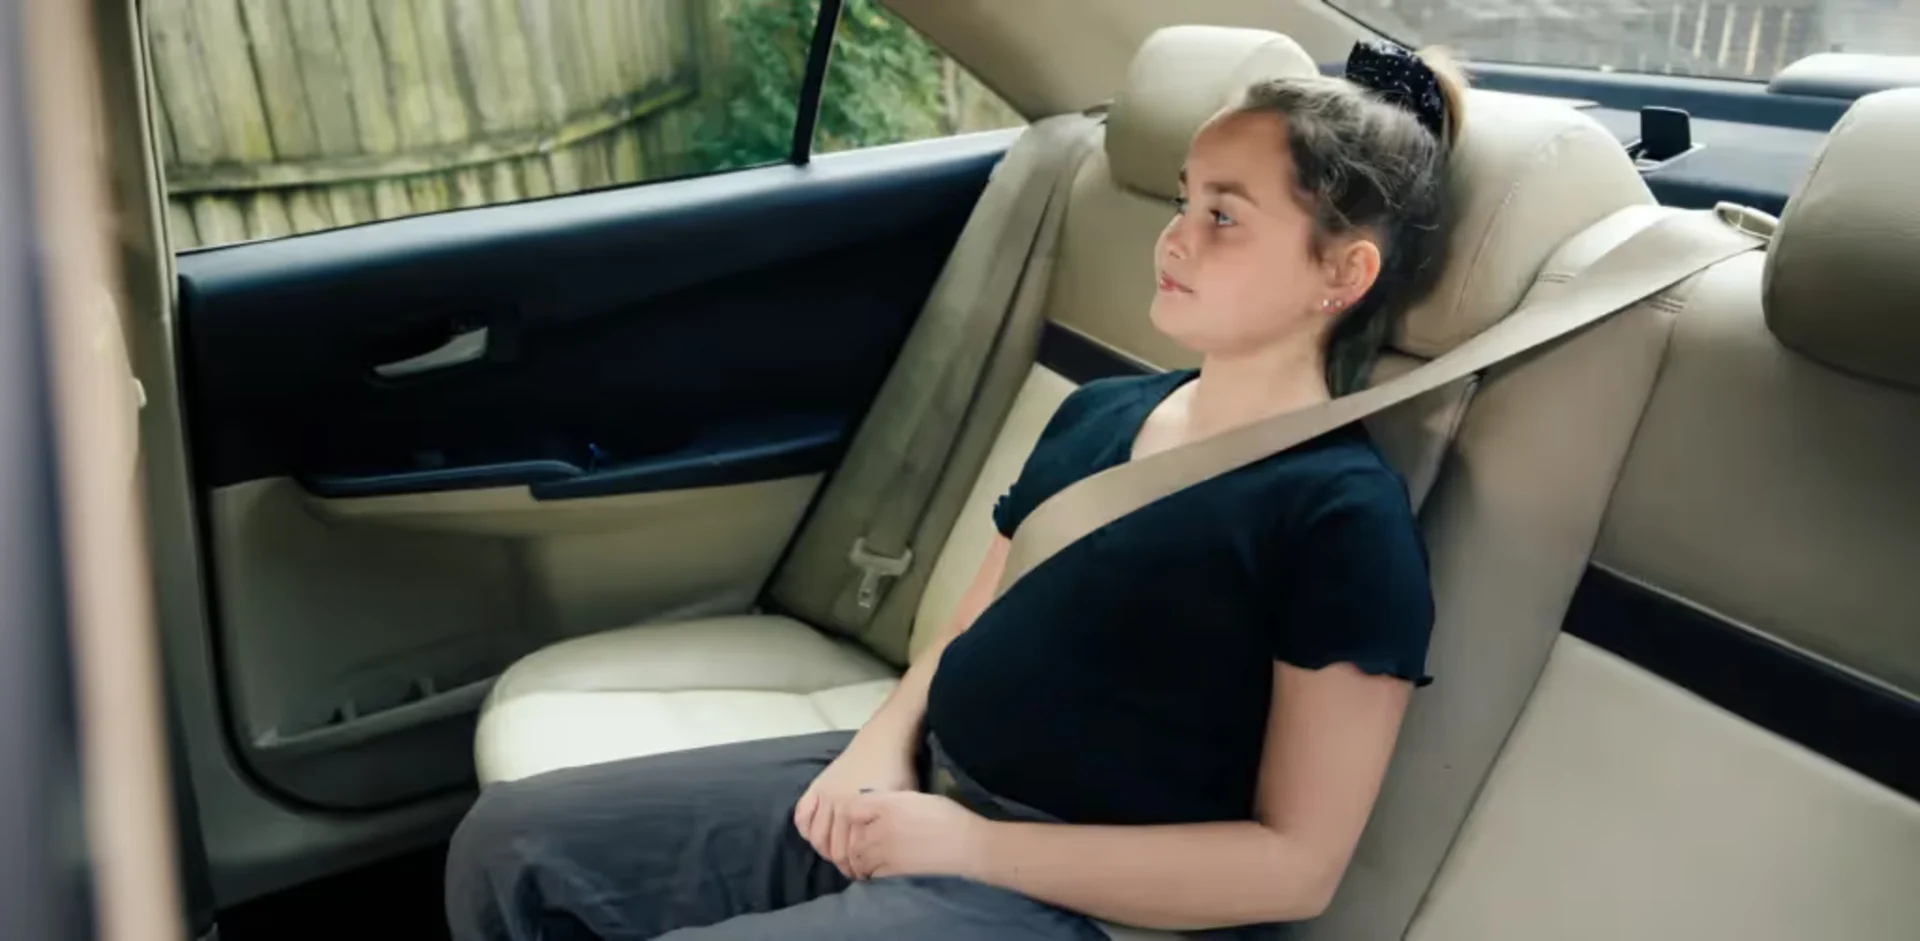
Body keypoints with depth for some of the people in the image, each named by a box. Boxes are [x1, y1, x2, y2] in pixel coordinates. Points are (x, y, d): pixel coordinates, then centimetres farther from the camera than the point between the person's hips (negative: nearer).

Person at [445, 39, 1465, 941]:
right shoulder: (1098, 412, 10)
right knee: (513, 841, 1)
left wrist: (974, 846, -17)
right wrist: (883, 744, -6)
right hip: (912, 790, 7)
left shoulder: (1344, 515, -14)